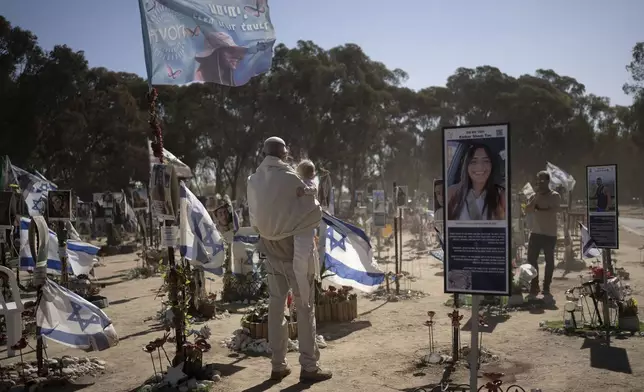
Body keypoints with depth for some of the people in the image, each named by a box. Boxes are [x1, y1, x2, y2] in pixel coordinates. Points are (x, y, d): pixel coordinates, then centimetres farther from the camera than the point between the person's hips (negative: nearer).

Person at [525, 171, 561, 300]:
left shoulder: (555, 196, -2)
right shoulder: (534, 196, 10)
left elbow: (554, 210, -17)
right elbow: (527, 210, -4)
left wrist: (538, 210, -8)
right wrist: (536, 197, -11)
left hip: (550, 234, -4)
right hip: (535, 233, 4)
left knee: (549, 261, 2)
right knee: (531, 260, 0)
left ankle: (546, 289, 10)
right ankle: (534, 288, 9)